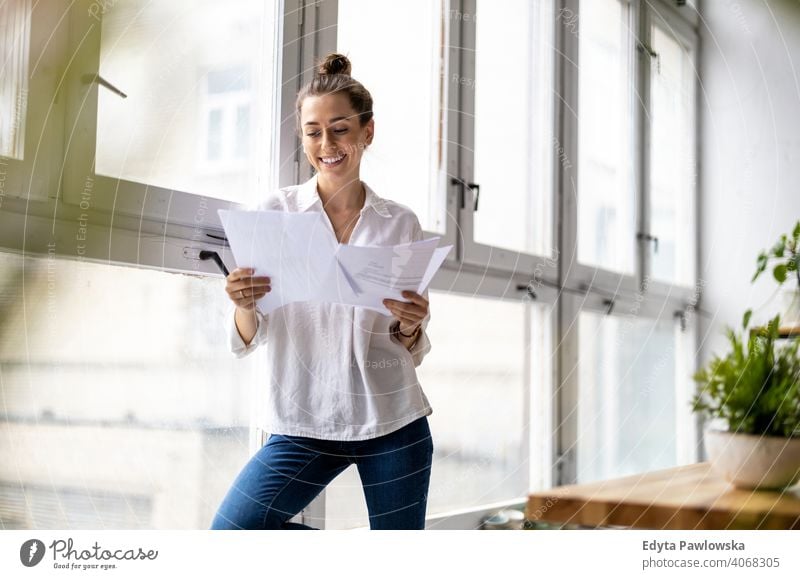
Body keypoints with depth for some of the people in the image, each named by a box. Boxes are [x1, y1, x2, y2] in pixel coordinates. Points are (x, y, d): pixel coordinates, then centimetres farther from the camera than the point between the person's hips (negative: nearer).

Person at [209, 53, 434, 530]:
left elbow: (414, 352, 7)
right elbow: (245, 342, -2)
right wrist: (246, 305, -23)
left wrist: (409, 328, -16)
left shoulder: (400, 224, 2)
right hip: (305, 424, 0)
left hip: (394, 424, 1)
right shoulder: (276, 213, -1)